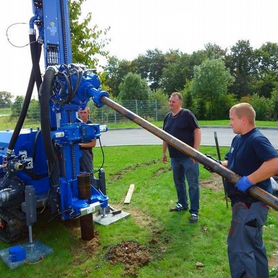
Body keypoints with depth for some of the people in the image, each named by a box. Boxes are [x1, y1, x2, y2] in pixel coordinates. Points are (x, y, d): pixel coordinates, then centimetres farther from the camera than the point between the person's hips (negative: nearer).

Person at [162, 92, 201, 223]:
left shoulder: (187, 114, -9)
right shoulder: (167, 117, 12)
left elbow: (197, 131, -13)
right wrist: (164, 152, 19)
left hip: (189, 156, -7)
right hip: (175, 157, 7)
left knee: (193, 184, 1)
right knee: (178, 182, 18)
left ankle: (194, 211, 11)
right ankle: (182, 204, 35)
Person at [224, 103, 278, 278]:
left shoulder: (257, 140, -19)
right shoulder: (238, 139, 9)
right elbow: (232, 164, 18)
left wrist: (248, 180, -30)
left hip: (252, 203, -10)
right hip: (243, 200, 10)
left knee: (239, 247, -3)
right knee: (254, 244, 24)